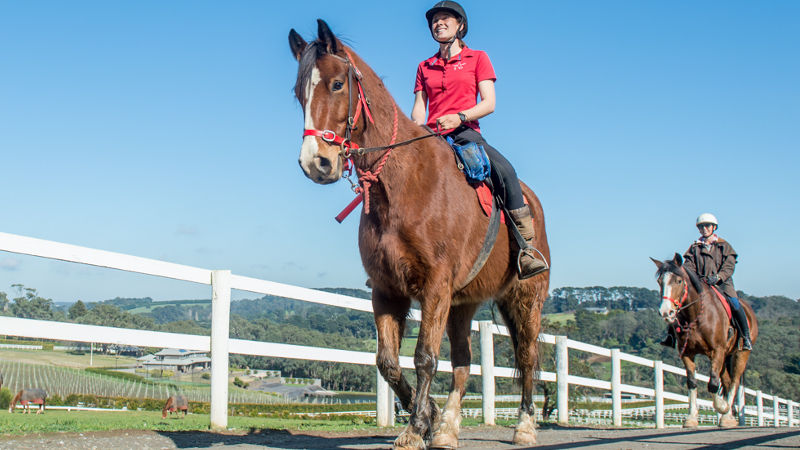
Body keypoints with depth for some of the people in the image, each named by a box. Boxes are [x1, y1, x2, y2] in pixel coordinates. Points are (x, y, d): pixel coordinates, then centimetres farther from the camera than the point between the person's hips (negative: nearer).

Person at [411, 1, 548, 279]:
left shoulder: (477, 59, 12)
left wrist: (459, 117, -17)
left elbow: (489, 104, 1)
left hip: (465, 132, -3)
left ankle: (526, 248, -31)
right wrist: (417, 127, -9)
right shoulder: (425, 68, 21)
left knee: (504, 170, -31)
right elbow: (418, 110, 15)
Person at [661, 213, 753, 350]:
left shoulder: (724, 246, 9)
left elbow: (729, 267, -2)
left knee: (735, 305, -27)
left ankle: (746, 337, -14)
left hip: (721, 284, -2)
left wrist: (717, 277, -21)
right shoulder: (695, 248, 15)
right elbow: (689, 266, 6)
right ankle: (672, 335, -18)